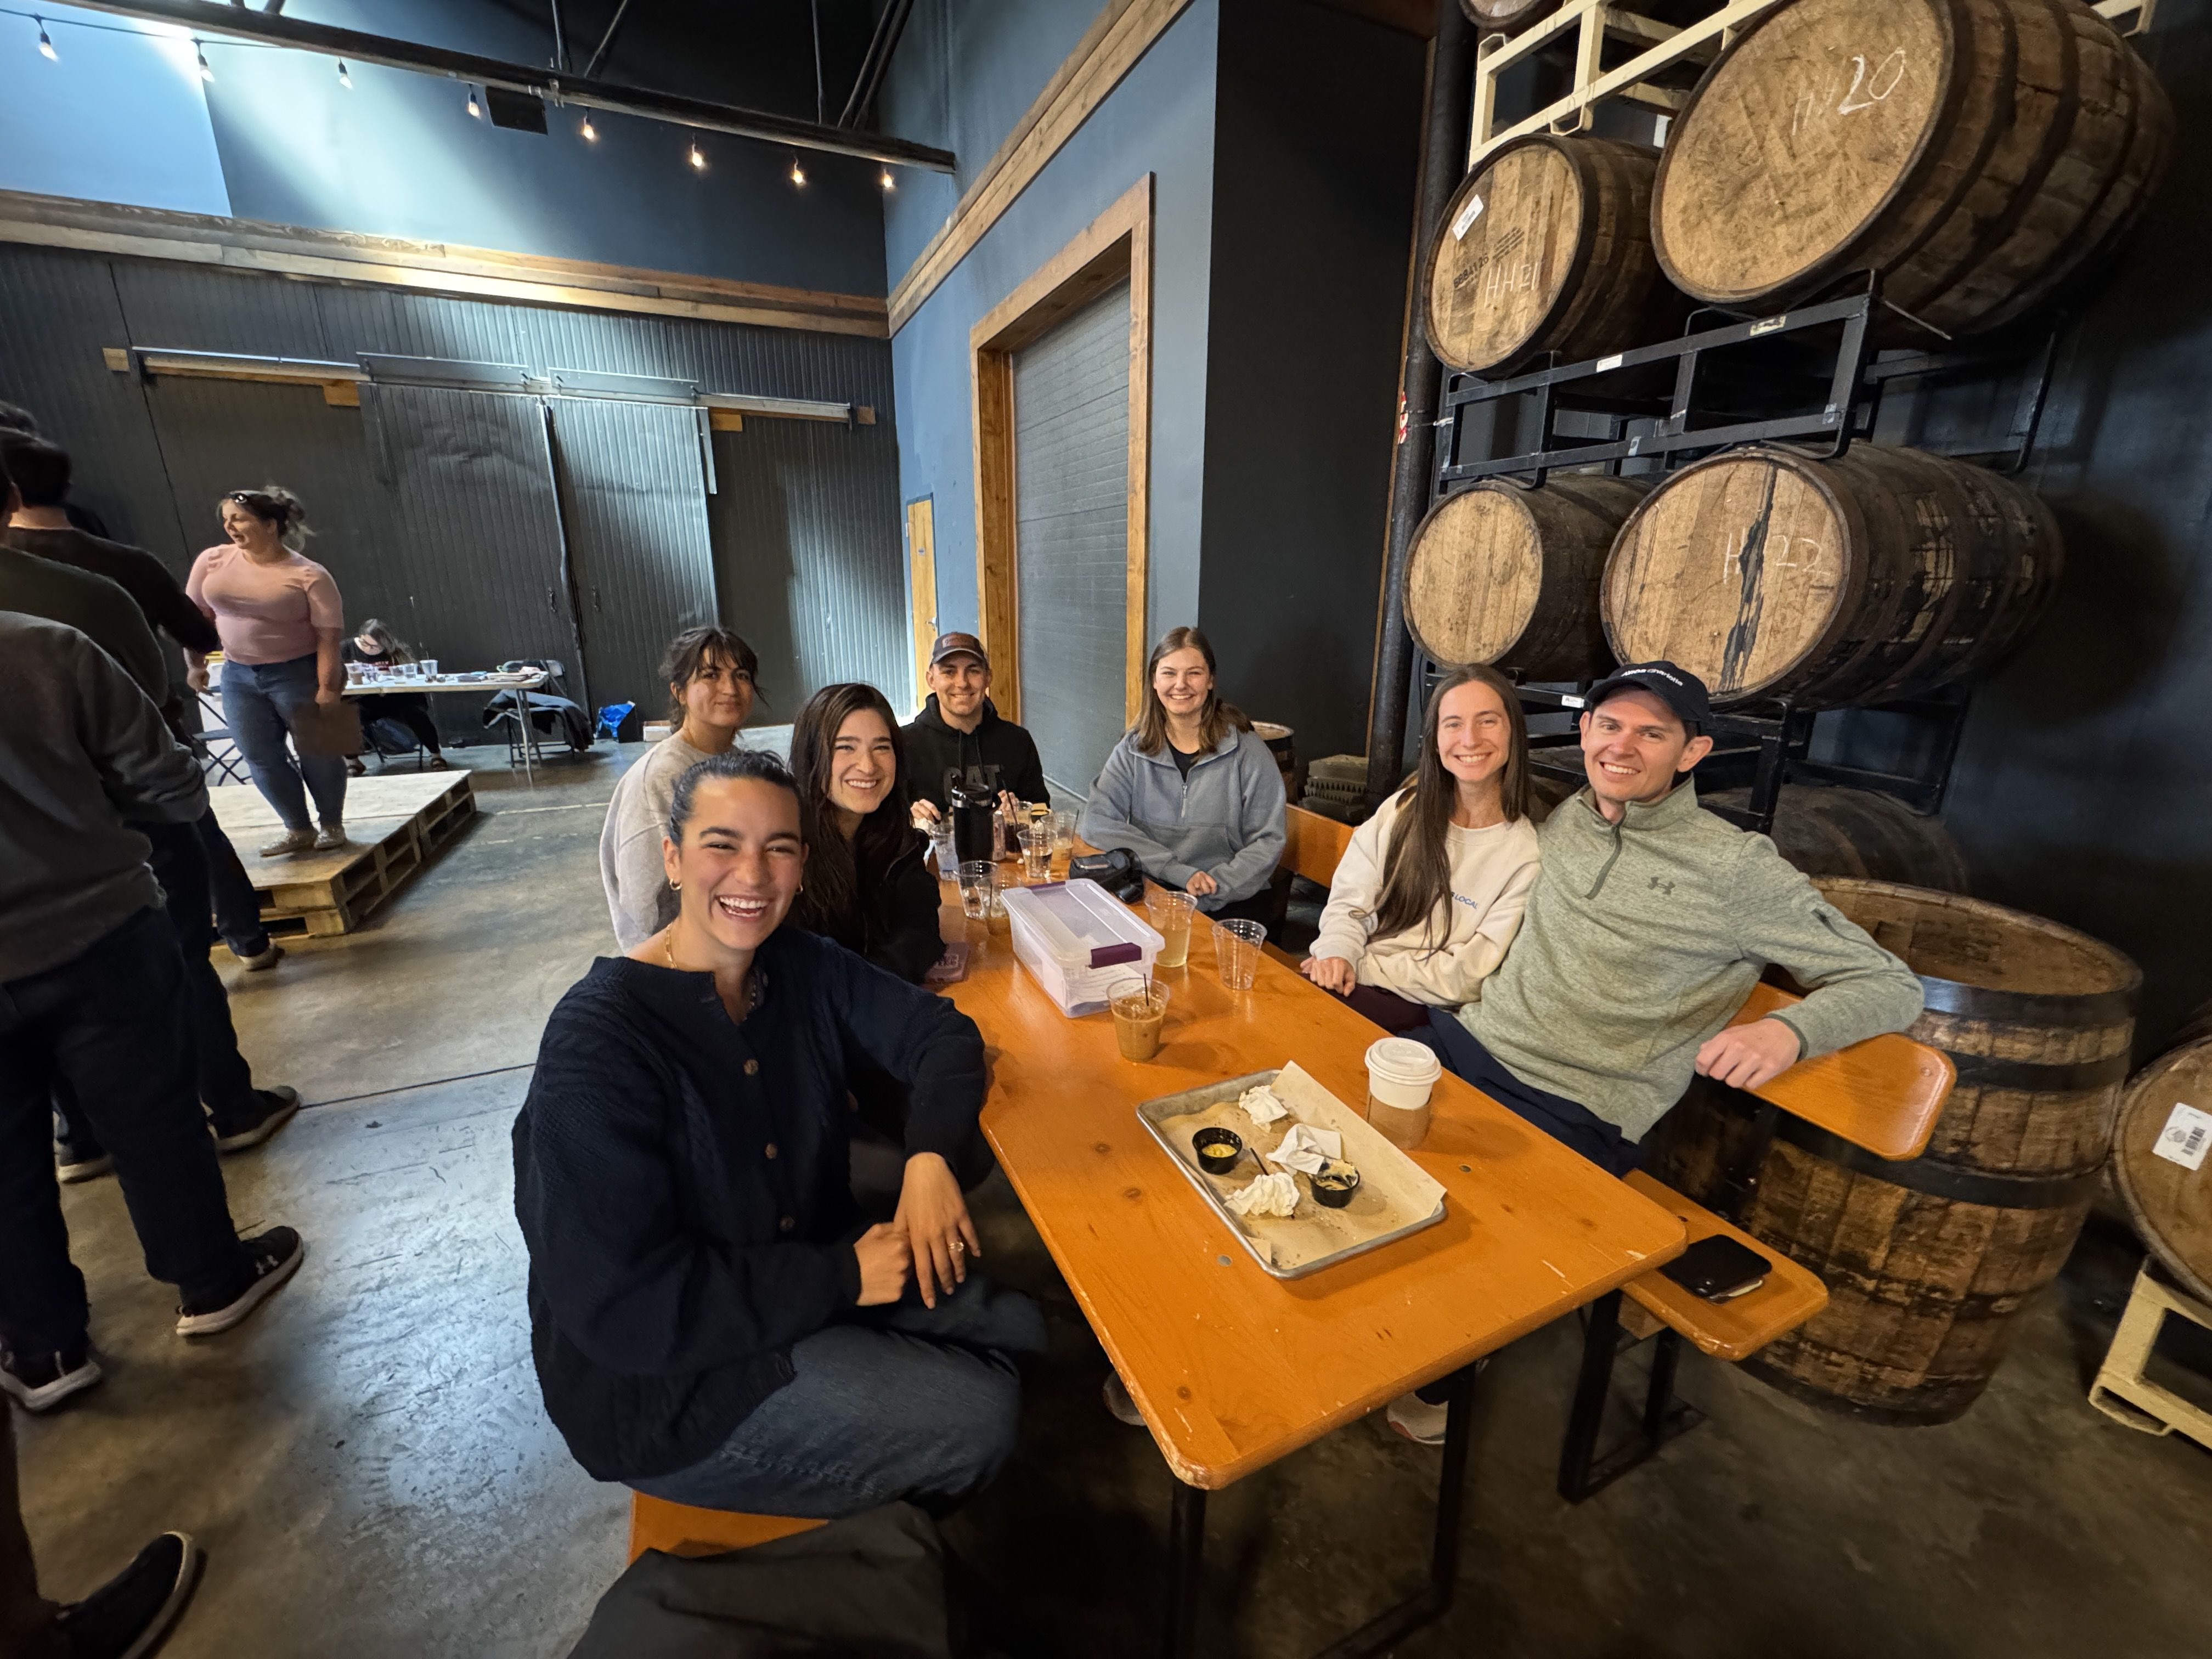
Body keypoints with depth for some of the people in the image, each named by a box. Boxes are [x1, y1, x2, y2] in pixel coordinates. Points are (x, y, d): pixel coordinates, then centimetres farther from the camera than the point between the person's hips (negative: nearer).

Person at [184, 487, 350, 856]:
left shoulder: (309, 575, -12)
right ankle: (298, 829, 15)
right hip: (239, 676, 5)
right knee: (261, 758, 5)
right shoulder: (213, 561, 3)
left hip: (299, 673, -5)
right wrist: (195, 664, 12)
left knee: (316, 752, 2)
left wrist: (327, 687, -20)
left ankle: (332, 825, 18)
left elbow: (329, 635, -15)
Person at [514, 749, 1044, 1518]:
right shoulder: (597, 1044, -27)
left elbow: (939, 1028, -2)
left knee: (1027, 1325, 0)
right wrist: (842, 1277, -23)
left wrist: (931, 1155, -20)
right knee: (977, 1420, -13)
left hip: (818, 1271, 7)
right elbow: (622, 1309, -27)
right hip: (662, 1375, -6)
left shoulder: (800, 967, -6)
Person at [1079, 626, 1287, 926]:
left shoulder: (1245, 750, 0)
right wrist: (1179, 872, -16)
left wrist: (1211, 890, -17)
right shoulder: (1134, 749, 6)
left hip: (1232, 902, -2)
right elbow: (1096, 823, -6)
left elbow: (1267, 842, -2)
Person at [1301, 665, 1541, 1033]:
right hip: (1354, 976, 4)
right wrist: (1338, 954, -16)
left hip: (1422, 1011, -4)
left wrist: (1363, 966, -15)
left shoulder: (1528, 855, -9)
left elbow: (1467, 979, -11)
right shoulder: (1402, 809, 4)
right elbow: (1348, 902, 4)